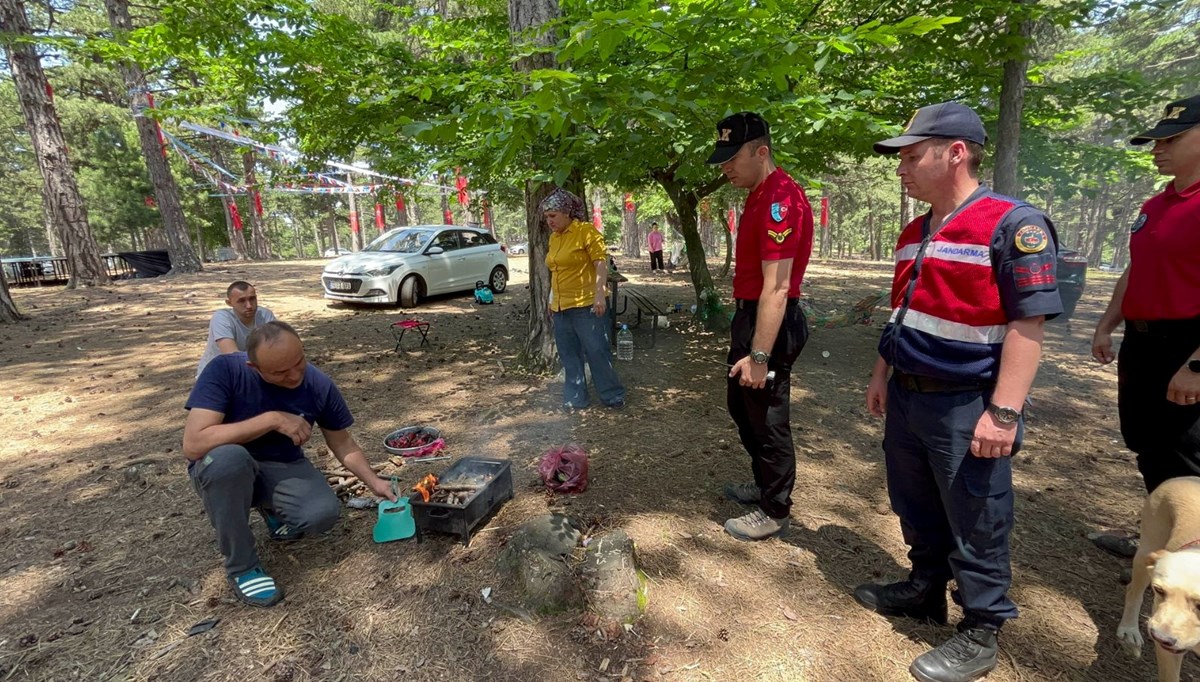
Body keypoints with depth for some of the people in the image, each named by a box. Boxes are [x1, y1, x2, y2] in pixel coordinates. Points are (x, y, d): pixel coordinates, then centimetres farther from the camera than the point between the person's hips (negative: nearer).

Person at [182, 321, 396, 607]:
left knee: (323, 513, -26)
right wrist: (272, 419, -35)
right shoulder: (225, 370, -25)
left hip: (283, 468, 2)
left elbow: (342, 444, -3)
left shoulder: (319, 385, -16)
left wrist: (373, 481, -12)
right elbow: (193, 444, -33)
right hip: (223, 470, -2)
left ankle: (272, 509, 13)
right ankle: (241, 566, -14)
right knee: (228, 457, -38)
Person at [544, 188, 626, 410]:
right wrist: (552, 298, 19)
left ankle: (613, 395, 13)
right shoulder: (553, 237, 13)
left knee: (597, 352, -1)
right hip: (561, 307, 8)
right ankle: (575, 398, 22)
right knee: (569, 356, 11)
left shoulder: (586, 231, -9)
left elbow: (600, 264, -15)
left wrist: (599, 294, -24)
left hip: (586, 305, -7)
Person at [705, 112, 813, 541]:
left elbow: (777, 288, -26)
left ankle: (775, 511, 23)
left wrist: (759, 355, -27)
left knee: (768, 419, 3)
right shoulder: (759, 195, 13)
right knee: (740, 405, 22)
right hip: (749, 316, 11)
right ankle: (764, 485, 41)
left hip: (771, 324, -11)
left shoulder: (780, 198, -19)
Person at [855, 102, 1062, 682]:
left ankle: (980, 634, 27)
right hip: (907, 398, 8)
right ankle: (924, 591, 41)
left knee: (975, 528, 9)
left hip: (966, 408, -8)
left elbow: (1028, 324, -18)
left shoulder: (1013, 225, -14)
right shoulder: (914, 233, 11)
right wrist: (882, 374, 17)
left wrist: (1004, 412, -21)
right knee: (917, 510, 21)